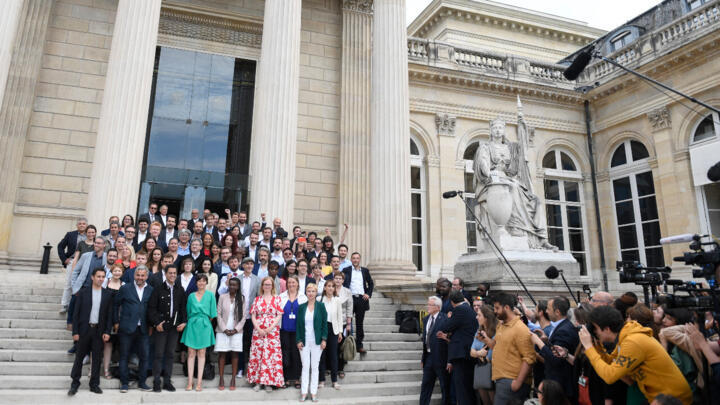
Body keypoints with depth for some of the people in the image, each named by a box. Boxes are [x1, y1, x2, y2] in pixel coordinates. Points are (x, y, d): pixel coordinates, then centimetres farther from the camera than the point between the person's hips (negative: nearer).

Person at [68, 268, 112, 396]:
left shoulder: (108, 294, 3)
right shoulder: (83, 292, 0)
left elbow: (109, 315, 3)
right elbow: (76, 313, -1)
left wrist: (107, 332, -4)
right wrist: (75, 332, -6)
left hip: (99, 331, 1)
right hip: (84, 329, -1)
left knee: (97, 358, 6)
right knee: (79, 357, 6)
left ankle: (94, 384, 16)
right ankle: (75, 384, 18)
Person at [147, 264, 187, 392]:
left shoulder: (180, 291, 8)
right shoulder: (158, 289, -2)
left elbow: (183, 308, 11)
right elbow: (151, 308, -4)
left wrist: (184, 322, 0)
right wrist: (156, 323, -11)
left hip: (175, 327, 3)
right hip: (161, 327, -3)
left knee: (170, 354, 9)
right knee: (158, 354, 2)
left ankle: (167, 381, 17)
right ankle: (156, 382, 11)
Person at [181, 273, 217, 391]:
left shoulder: (210, 295, 2)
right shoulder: (191, 296, 7)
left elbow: (212, 314, 3)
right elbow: (188, 312, 12)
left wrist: (206, 322, 5)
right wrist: (191, 321, 6)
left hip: (204, 326, -1)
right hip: (192, 325, 1)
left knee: (201, 353, 3)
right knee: (191, 353, 1)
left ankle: (199, 382, 7)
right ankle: (190, 382, 6)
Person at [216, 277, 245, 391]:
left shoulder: (241, 299, 3)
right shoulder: (222, 297, 2)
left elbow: (243, 317, 3)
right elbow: (218, 314, 0)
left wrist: (236, 329, -7)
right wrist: (225, 329, -8)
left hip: (236, 331, 0)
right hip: (223, 330, 0)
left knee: (234, 354, 2)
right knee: (222, 354, 1)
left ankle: (233, 379, 9)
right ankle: (221, 379, 10)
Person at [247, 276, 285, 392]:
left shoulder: (277, 298, 5)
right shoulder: (257, 299, 10)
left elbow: (279, 316, -1)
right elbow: (253, 315, 5)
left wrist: (270, 328, -11)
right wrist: (258, 328, -8)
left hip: (273, 331, -2)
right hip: (258, 331, 2)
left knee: (271, 355, -4)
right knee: (257, 354, 2)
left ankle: (269, 382, 4)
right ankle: (257, 381, 12)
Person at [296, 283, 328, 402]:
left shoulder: (321, 306, 0)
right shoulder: (301, 307, 4)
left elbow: (324, 323, -1)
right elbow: (298, 324, 5)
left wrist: (324, 339, -7)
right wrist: (298, 340, -2)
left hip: (317, 342, -1)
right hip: (304, 342, 1)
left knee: (315, 367, 6)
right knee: (305, 367, 4)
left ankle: (313, 392, 14)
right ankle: (304, 392, 12)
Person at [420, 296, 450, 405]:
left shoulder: (445, 319, -13)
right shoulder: (426, 319, 10)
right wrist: (423, 358, 13)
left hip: (441, 358, -7)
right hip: (428, 357, 7)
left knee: (445, 386, 8)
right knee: (425, 385, 14)